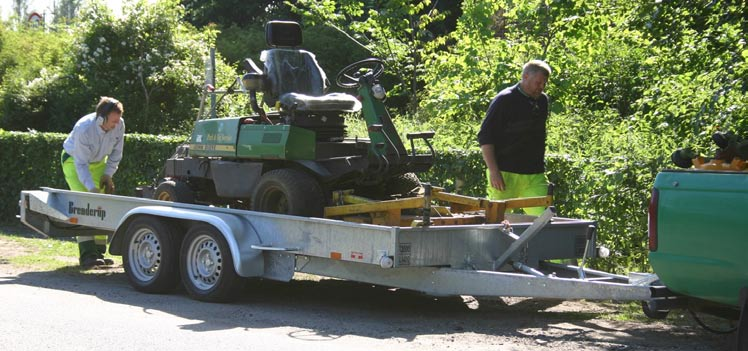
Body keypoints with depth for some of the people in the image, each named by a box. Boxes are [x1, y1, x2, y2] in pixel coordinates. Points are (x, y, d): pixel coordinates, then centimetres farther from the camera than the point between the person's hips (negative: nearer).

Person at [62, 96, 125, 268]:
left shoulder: (119, 125, -22)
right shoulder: (83, 129, -37)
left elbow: (116, 152, -4)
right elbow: (81, 164, -32)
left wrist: (108, 174, -9)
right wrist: (92, 189, -38)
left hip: (98, 162, 6)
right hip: (74, 160, -6)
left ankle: (99, 252, 9)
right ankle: (87, 255, -25)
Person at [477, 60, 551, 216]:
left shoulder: (543, 101, 13)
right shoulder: (505, 100, -6)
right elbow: (485, 138, -9)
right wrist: (493, 171, -16)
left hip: (535, 175, 5)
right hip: (505, 174, -5)